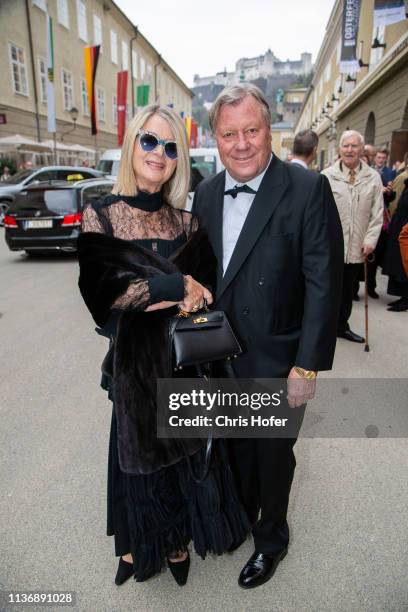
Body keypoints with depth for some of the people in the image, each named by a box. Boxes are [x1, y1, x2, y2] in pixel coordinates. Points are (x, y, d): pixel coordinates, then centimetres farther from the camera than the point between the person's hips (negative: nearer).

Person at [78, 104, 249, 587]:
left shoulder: (186, 221, 4)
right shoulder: (100, 216, -5)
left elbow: (204, 282, 3)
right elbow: (101, 286, -17)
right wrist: (177, 287, -21)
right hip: (136, 358, -2)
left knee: (187, 446, 14)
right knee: (140, 447, 13)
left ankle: (178, 538, 41)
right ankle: (140, 542, 41)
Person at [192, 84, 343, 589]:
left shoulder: (308, 190, -16)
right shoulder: (205, 193, 1)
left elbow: (323, 283, -16)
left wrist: (307, 366, -17)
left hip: (275, 360, -4)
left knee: (272, 453, 17)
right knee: (235, 446, 24)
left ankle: (271, 538, 46)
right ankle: (240, 515, 53)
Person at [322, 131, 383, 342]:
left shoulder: (373, 178, 5)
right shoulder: (326, 176, -2)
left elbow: (377, 213, 5)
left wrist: (370, 240, -3)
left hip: (357, 247, 3)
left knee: (348, 290, 14)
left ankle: (342, 326, 29)